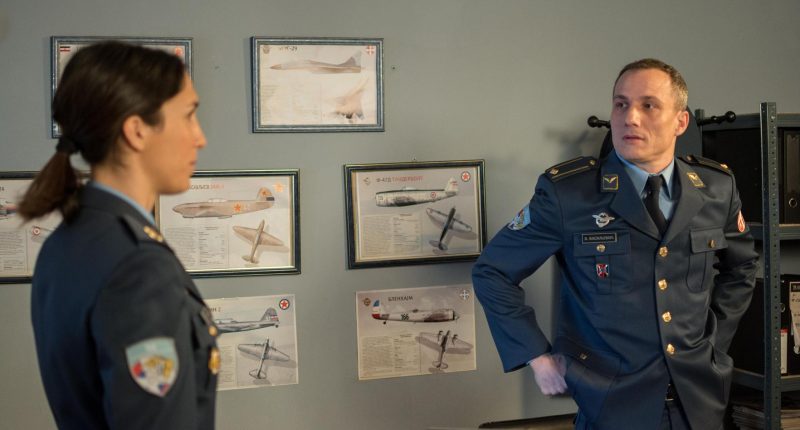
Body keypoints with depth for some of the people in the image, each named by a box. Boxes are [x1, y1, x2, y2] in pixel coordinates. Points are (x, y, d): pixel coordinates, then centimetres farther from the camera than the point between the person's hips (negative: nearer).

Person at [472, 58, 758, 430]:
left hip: (699, 399, 4)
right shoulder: (566, 192, -13)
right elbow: (492, 271, -4)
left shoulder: (717, 188, -1)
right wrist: (538, 357, -7)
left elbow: (740, 266, 17)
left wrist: (712, 341, 9)